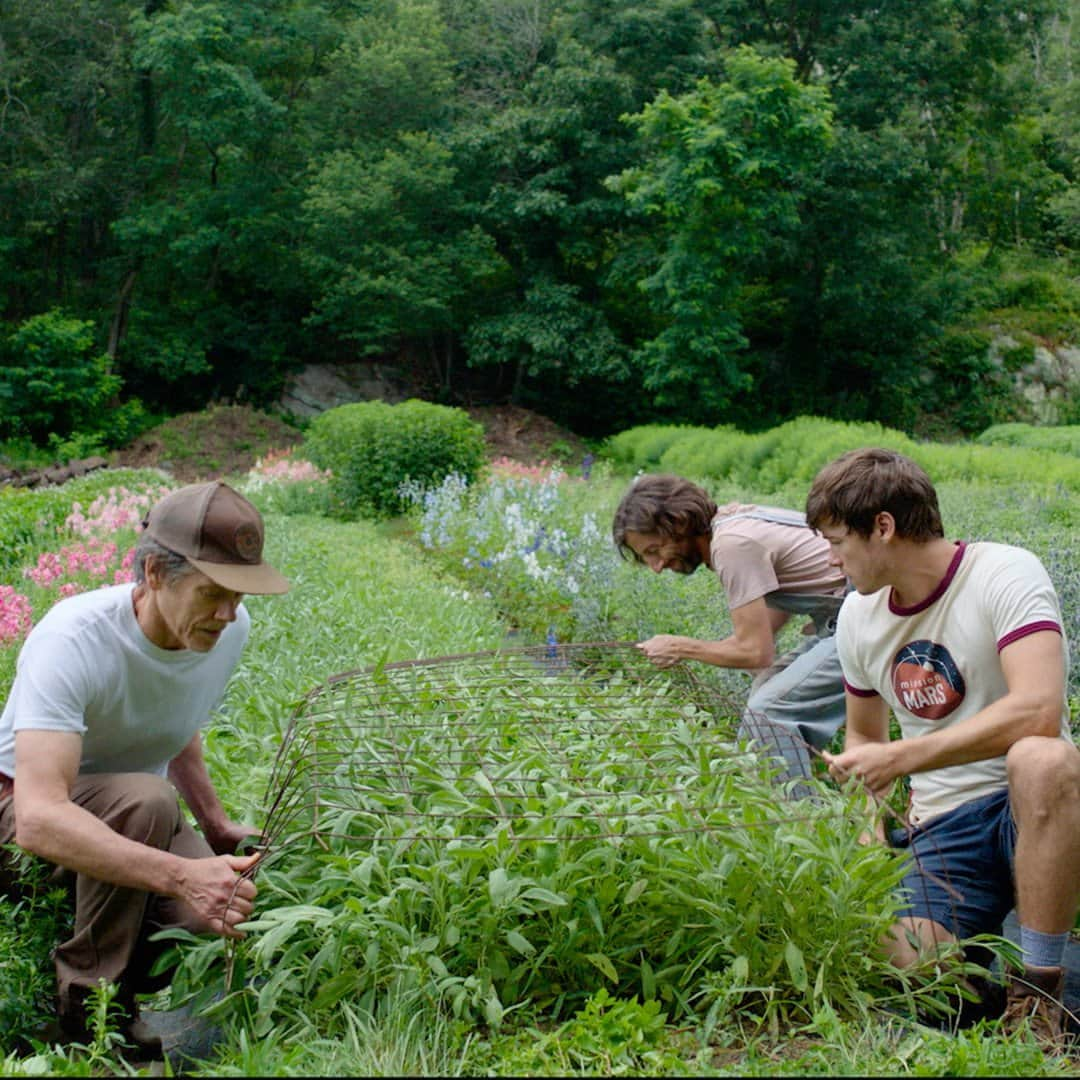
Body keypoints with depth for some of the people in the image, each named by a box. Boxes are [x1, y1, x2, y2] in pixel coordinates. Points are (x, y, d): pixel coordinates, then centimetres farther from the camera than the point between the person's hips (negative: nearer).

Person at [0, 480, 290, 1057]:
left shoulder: (230, 629, -11)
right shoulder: (71, 641, -33)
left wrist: (216, 826, 7)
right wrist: (183, 874, -53)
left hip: (134, 811, 5)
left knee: (233, 909, -23)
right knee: (146, 799, -37)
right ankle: (88, 1005, -17)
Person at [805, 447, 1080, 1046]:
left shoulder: (1003, 574, -12)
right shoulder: (858, 616, 9)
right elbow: (862, 735, 24)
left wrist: (900, 758, -26)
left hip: (1031, 811, -4)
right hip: (941, 828, 4)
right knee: (908, 973, -24)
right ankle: (988, 944, 12)